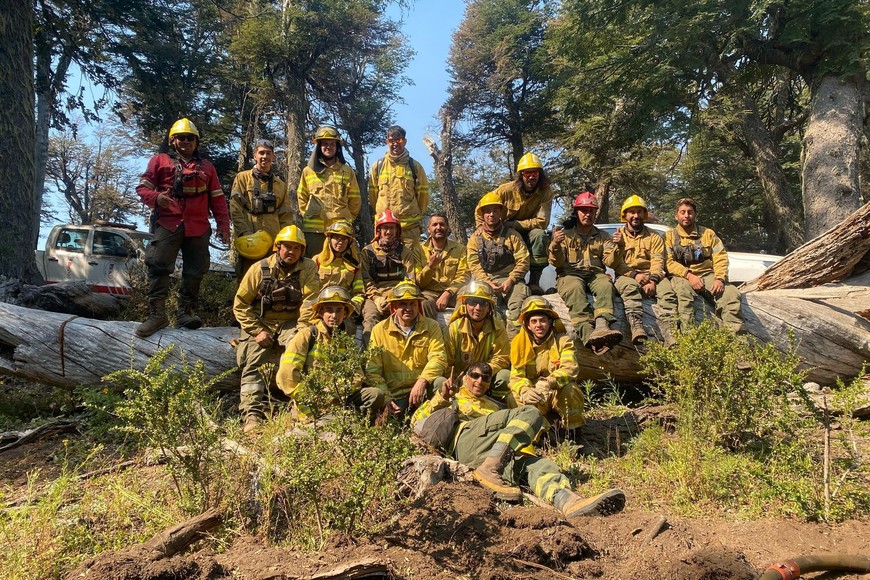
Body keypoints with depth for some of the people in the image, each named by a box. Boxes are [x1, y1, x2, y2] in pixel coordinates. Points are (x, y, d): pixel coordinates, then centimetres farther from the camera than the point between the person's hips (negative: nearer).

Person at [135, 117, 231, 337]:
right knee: (158, 266, -12)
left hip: (198, 227, 3)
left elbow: (217, 199, 17)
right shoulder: (160, 161, 14)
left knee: (195, 271, 3)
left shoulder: (206, 167, 21)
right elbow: (143, 187, 8)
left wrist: (223, 224, 8)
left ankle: (186, 312, 11)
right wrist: (156, 197, -14)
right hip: (167, 223, -2)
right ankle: (156, 313, -10)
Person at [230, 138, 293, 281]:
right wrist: (245, 234, -11)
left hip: (273, 241, 3)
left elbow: (286, 215, 15)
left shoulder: (280, 184, 17)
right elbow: (235, 208, -1)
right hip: (248, 239, -3)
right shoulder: (242, 178, 7)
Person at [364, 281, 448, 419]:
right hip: (389, 391, -1)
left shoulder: (432, 327, 8)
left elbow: (438, 358, -6)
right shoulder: (379, 330, 7)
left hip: (420, 390, 1)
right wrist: (386, 399, -15)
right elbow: (372, 370, 0)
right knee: (372, 394, -32)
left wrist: (422, 381, -26)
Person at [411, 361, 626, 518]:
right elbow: (417, 423, 15)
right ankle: (490, 468, -38)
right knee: (530, 413, -19)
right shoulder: (451, 400, 30)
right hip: (465, 437, -4)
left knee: (537, 464, -25)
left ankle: (569, 501, -55)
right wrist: (440, 398, 2)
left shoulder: (493, 406, 41)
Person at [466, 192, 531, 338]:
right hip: (485, 280, 1)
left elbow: (523, 261, 1)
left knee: (521, 292, -33)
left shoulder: (512, 235, 10)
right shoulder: (476, 237, 14)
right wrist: (488, 283, -14)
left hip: (509, 279, -1)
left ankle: (513, 340, -35)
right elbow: (474, 266, 4)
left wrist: (510, 281, -14)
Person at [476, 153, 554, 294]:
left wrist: (510, 224, -25)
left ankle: (534, 281, -25)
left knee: (539, 234, -33)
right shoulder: (507, 189, -17)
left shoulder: (546, 191, -17)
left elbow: (541, 222, -23)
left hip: (529, 232, 0)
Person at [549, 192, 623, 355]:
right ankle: (587, 334, -58)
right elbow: (557, 263, 3)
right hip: (570, 274, -2)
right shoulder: (565, 233, 16)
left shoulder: (602, 236, 22)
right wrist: (555, 245, -17)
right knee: (574, 289, -38)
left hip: (595, 274, 2)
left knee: (606, 285, -34)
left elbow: (610, 262, 9)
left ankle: (602, 326, -57)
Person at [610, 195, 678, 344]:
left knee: (667, 292, -30)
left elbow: (658, 262, 2)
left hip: (652, 276, 2)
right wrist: (635, 274, -16)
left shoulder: (654, 237, 17)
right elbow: (616, 264, 2)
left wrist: (652, 280, -18)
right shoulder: (617, 236, 14)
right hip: (625, 276, -2)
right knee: (630, 287, -38)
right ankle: (637, 328, -57)